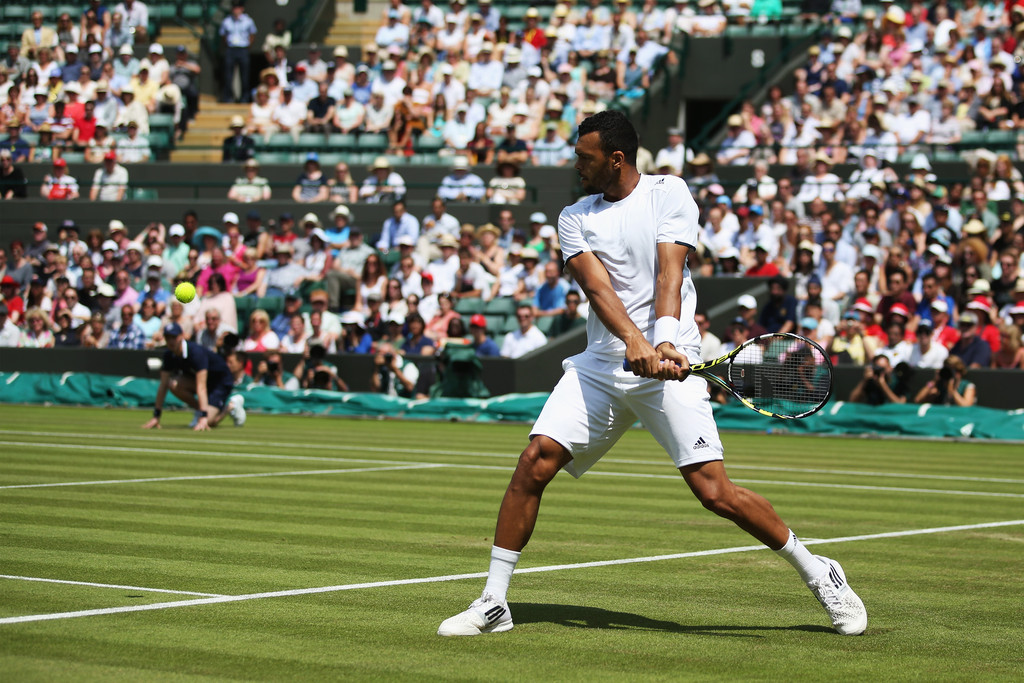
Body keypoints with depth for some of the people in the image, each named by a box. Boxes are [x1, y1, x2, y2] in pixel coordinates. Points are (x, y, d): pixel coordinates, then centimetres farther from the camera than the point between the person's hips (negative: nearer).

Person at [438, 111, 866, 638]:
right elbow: (597, 285, -8)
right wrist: (633, 339, -28)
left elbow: (669, 273, -11)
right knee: (535, 461, -11)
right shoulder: (575, 218, 9)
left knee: (714, 491, -13)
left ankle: (817, 573, 6)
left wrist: (665, 342, -29)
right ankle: (493, 603, -1)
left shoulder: (668, 193, 2)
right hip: (601, 365, 4)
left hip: (668, 361, -4)